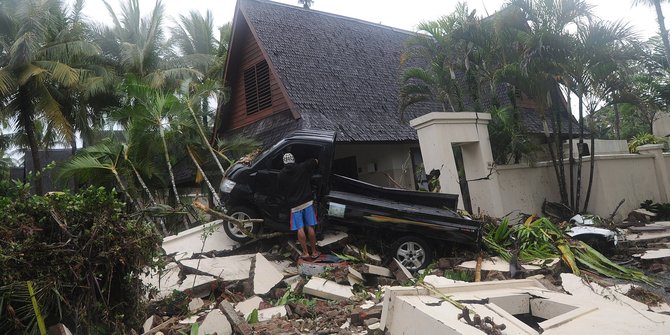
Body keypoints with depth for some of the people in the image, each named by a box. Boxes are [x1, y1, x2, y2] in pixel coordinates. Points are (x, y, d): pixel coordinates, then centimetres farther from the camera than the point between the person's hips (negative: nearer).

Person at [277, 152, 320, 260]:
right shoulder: (303, 167, -1)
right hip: (307, 202, 1)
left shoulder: (281, 175, 0)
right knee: (310, 227, 6)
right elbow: (315, 161, 12)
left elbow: (282, 190, 10)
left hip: (294, 205, -1)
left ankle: (305, 253, 6)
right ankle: (314, 252, 13)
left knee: (300, 229, 4)